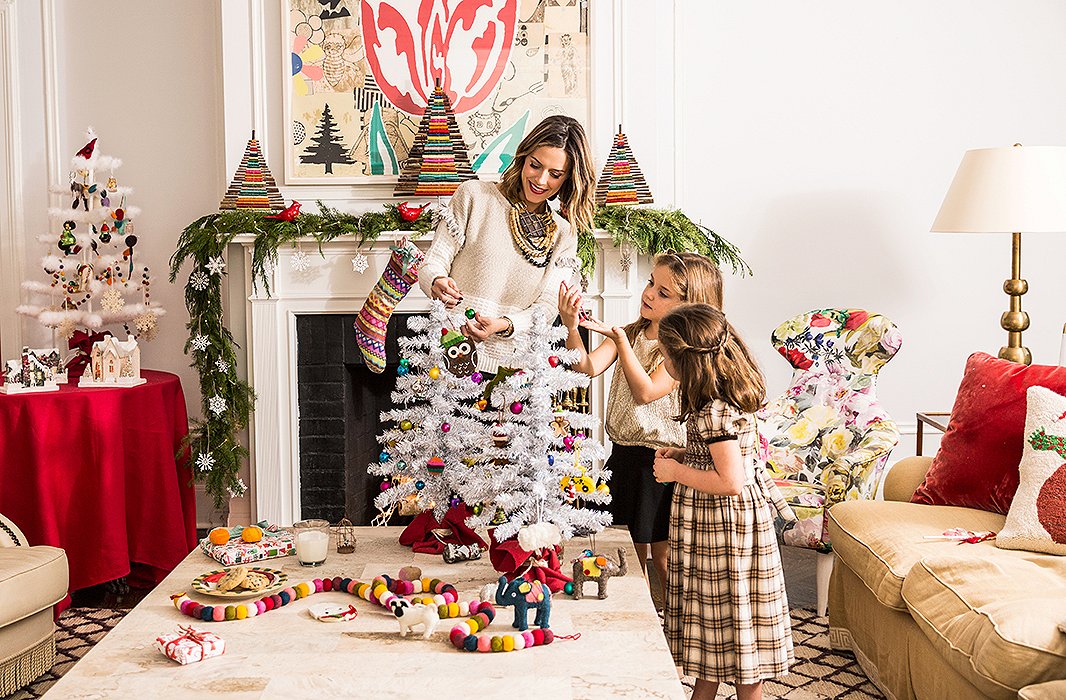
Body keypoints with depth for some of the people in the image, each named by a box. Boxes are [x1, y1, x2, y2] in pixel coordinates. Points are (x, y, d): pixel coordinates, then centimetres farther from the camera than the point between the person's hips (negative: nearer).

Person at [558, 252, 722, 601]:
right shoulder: (632, 334, 7)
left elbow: (646, 392, -21)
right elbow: (589, 366, -9)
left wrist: (619, 337, -23)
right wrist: (571, 327, -25)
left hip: (660, 459, -6)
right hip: (624, 453, 6)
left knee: (662, 554, 4)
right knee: (631, 550, 15)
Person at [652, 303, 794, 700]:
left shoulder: (714, 411, -25)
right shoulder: (725, 397, 5)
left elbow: (730, 481, -29)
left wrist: (676, 472, -17)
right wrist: (684, 455, 7)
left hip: (726, 524, -10)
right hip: (714, 522, 10)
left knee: (734, 620, 4)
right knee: (711, 614, 19)